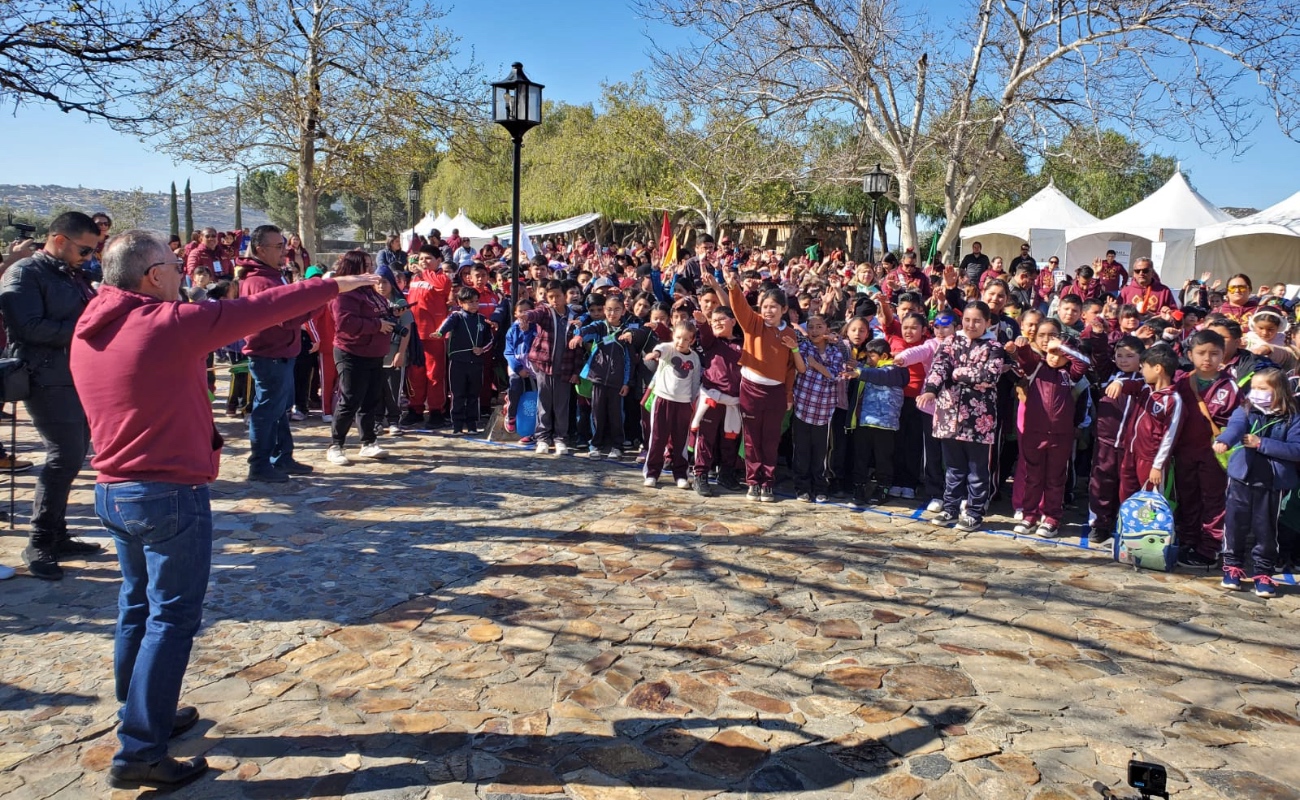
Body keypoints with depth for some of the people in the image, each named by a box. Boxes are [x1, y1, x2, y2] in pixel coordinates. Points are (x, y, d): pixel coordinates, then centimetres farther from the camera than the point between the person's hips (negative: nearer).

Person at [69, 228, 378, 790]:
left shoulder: (88, 332, 5)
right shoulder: (168, 322, -18)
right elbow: (261, 309, -13)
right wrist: (339, 284, -4)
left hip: (112, 490, 9)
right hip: (170, 495, -8)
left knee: (138, 608, 20)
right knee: (171, 619, 0)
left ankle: (144, 715, 34)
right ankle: (139, 753, 3)